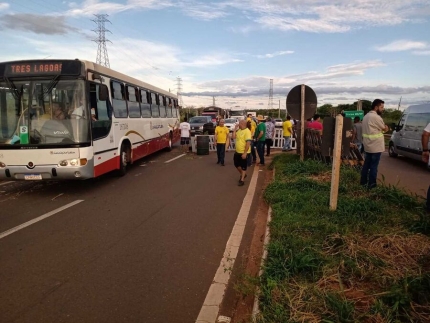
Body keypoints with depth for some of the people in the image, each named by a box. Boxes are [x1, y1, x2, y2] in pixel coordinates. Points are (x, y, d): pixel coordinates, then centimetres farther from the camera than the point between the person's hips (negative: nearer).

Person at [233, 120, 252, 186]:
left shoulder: (247, 131, -19)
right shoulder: (238, 130, 7)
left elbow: (248, 143, -23)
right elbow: (234, 137, 0)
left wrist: (245, 153, -25)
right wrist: (235, 129, -4)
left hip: (243, 152, -8)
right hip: (237, 151, 8)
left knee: (243, 166, 4)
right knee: (236, 164, 18)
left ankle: (242, 180, 13)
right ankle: (242, 174, 40)